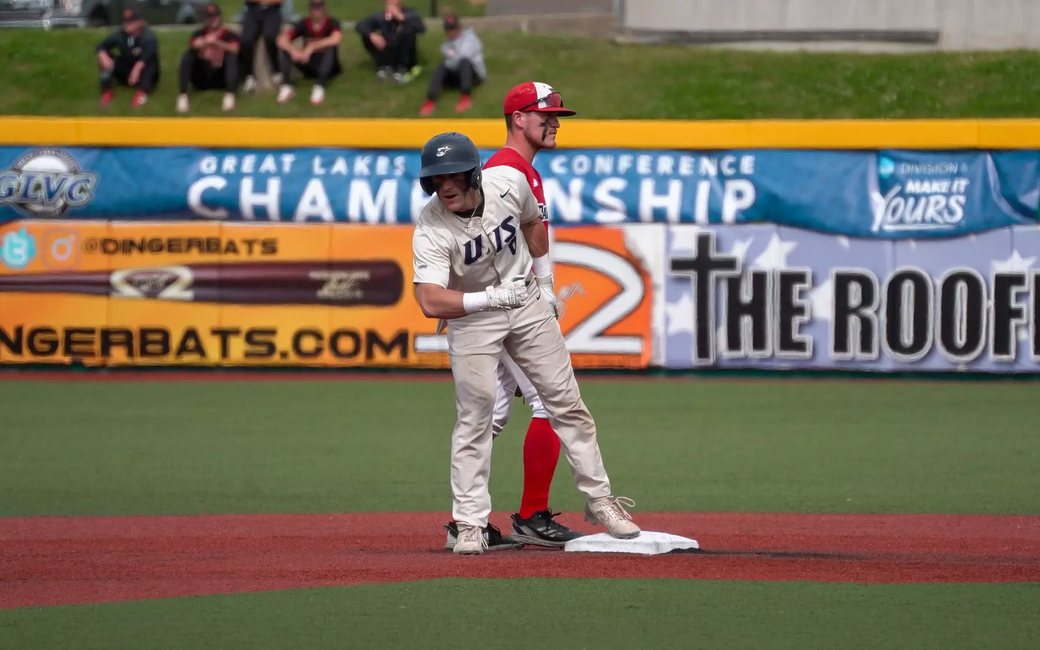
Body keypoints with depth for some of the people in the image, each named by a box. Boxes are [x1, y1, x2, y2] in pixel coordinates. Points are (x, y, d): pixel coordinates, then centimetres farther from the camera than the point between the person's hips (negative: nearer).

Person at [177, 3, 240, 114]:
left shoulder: (230, 35, 3)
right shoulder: (199, 34, 8)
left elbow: (234, 49, -21)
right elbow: (192, 44, -17)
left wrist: (216, 42, -35)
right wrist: (205, 41, -39)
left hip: (221, 80, -2)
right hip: (200, 80, 2)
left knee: (231, 56, -26)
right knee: (187, 56, -22)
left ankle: (229, 95, -42)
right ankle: (183, 96, -34)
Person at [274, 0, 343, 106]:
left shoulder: (332, 23, -13)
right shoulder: (303, 24, -4)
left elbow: (336, 39, -36)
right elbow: (282, 40, -17)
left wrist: (312, 47, -38)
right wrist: (293, 50, -39)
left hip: (328, 67, -3)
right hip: (309, 68, 3)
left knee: (330, 45, -33)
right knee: (285, 48, -17)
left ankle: (320, 87, -45)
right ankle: (285, 86, -31)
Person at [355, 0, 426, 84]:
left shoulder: (409, 13, -14)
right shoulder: (381, 16, -9)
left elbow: (421, 28, -33)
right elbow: (360, 26, -11)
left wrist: (401, 17, -41)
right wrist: (371, 35, -31)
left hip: (405, 56, -3)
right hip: (390, 56, 3)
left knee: (408, 31, -30)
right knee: (366, 35, -14)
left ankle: (403, 70, -19)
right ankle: (384, 67, -6)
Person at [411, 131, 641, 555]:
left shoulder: (510, 182, -18)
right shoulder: (430, 230, -28)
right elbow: (430, 302, -40)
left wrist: (544, 282, 9)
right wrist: (491, 298, -48)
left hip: (527, 302, 3)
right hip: (470, 313, -3)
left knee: (565, 401, 6)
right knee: (474, 414, -10)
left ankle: (599, 498, 18)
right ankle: (471, 524, -4)